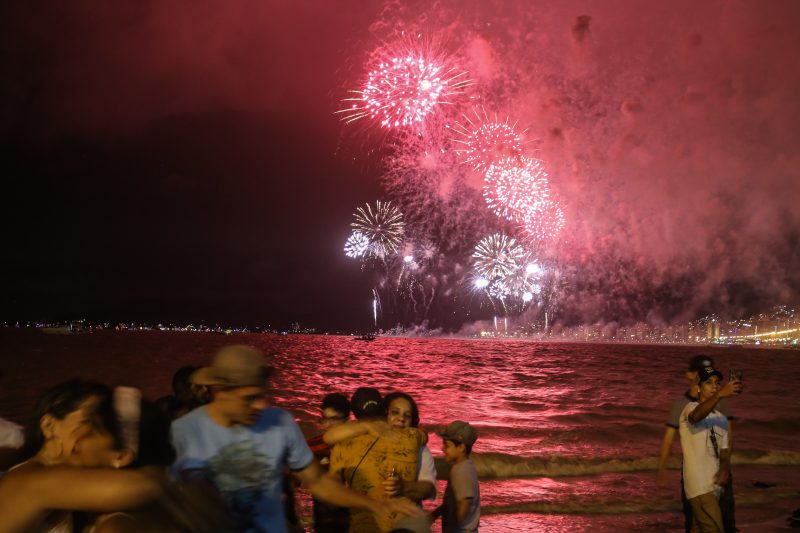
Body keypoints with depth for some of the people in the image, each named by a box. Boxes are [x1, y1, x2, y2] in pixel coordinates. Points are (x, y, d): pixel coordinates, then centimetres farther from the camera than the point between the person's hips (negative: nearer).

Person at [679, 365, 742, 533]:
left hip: (715, 485, 8)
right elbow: (696, 416, -35)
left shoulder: (721, 418, 17)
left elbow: (724, 452, 16)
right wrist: (719, 395, -52)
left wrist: (724, 470, -7)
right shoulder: (690, 408, -9)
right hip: (699, 485, -8)